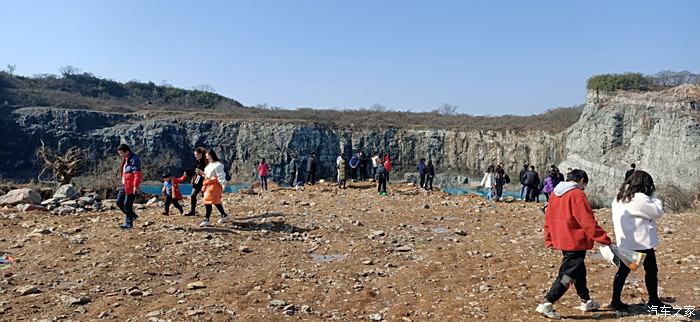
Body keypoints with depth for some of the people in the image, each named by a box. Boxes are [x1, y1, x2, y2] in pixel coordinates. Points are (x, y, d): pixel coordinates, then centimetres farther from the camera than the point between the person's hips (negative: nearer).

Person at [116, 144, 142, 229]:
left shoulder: (134, 160, -16)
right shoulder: (125, 160, 15)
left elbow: (137, 174, -21)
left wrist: (135, 186, -23)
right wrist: (123, 182, 22)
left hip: (131, 186, -10)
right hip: (124, 185, 10)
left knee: (127, 204, -3)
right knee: (119, 202, 12)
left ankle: (128, 223, 9)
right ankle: (132, 215, 25)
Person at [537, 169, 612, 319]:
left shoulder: (554, 194, 10)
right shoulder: (577, 194, -15)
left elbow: (548, 219, 13)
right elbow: (588, 222, -18)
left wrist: (549, 241, 19)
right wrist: (605, 239, -12)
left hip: (561, 240, 9)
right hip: (576, 242, -9)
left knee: (579, 270, 23)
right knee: (568, 274, -4)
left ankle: (586, 301, 37)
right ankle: (546, 304, -7)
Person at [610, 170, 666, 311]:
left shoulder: (619, 198, 7)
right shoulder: (640, 199, -19)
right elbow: (658, 212, -12)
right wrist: (654, 198, 0)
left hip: (625, 242, 8)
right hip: (642, 242, -7)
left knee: (623, 270, 11)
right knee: (651, 270, 10)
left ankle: (616, 300, 12)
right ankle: (653, 300, 22)